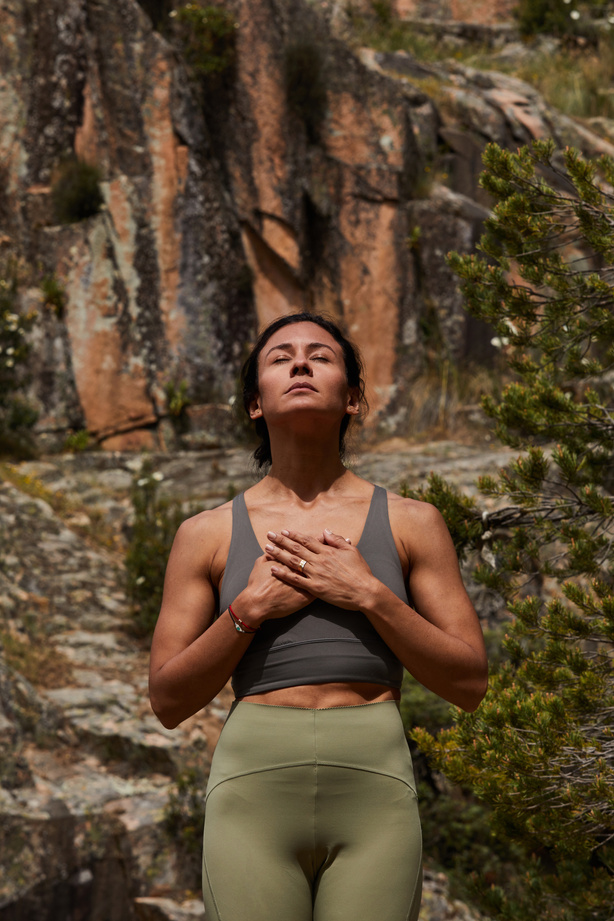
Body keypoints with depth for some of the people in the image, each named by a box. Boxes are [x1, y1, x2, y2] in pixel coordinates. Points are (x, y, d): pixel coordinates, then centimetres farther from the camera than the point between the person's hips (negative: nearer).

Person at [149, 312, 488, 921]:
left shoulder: (411, 524, 10)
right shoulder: (207, 536, 10)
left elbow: (469, 683, 6)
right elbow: (168, 701, 9)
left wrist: (370, 595, -6)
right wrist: (249, 609, -5)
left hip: (373, 800, 0)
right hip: (253, 796, 0)